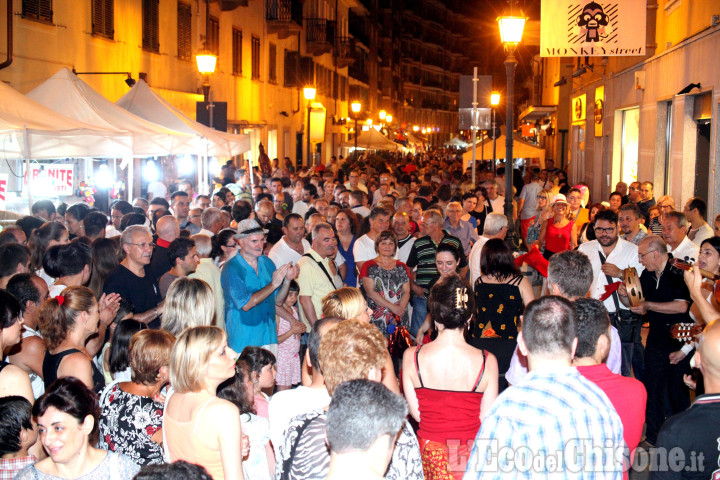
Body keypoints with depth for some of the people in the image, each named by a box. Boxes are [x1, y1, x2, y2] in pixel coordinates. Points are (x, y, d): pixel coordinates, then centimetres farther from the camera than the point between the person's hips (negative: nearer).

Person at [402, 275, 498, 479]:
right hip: (470, 454, -1)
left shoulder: (411, 357, -11)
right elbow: (487, 419, -6)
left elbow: (416, 413, -2)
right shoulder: (487, 361, -15)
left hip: (430, 454, 1)